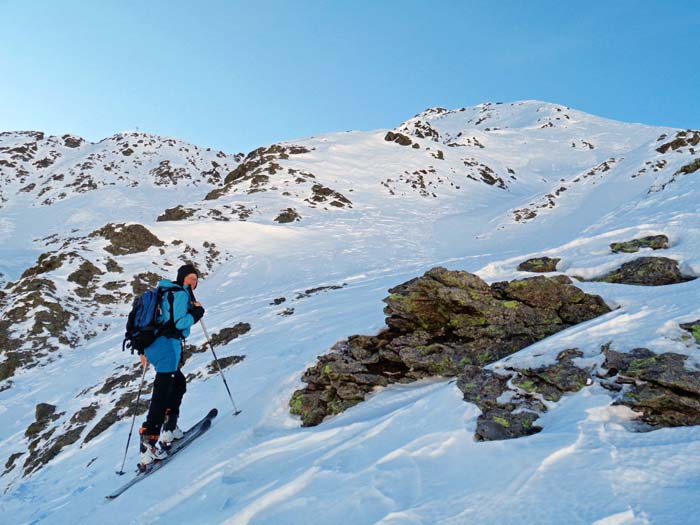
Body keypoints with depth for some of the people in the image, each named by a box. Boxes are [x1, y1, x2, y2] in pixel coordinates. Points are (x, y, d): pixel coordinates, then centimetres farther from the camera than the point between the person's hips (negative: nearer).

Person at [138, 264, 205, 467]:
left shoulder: (166, 293, 22)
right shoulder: (180, 294, -6)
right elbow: (180, 322, -15)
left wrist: (145, 350, 23)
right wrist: (197, 312, 2)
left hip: (154, 346, 10)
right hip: (167, 346, -10)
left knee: (178, 383, 22)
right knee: (161, 395, -10)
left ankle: (169, 429, 23)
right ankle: (149, 444, -13)